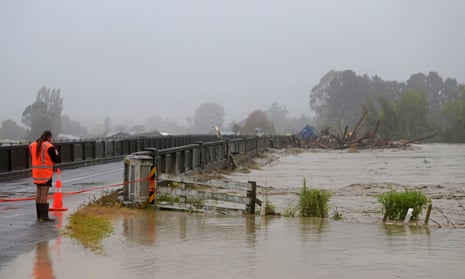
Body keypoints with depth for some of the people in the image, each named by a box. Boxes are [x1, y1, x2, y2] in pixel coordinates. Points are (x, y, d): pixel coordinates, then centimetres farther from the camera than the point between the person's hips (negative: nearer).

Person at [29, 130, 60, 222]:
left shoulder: (33, 145, 9)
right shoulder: (49, 147, -13)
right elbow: (56, 159, -9)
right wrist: (56, 153, 9)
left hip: (36, 173, 7)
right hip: (46, 173, -7)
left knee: (38, 194, 13)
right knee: (44, 194, -7)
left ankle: (39, 215, 17)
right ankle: (44, 216, -9)